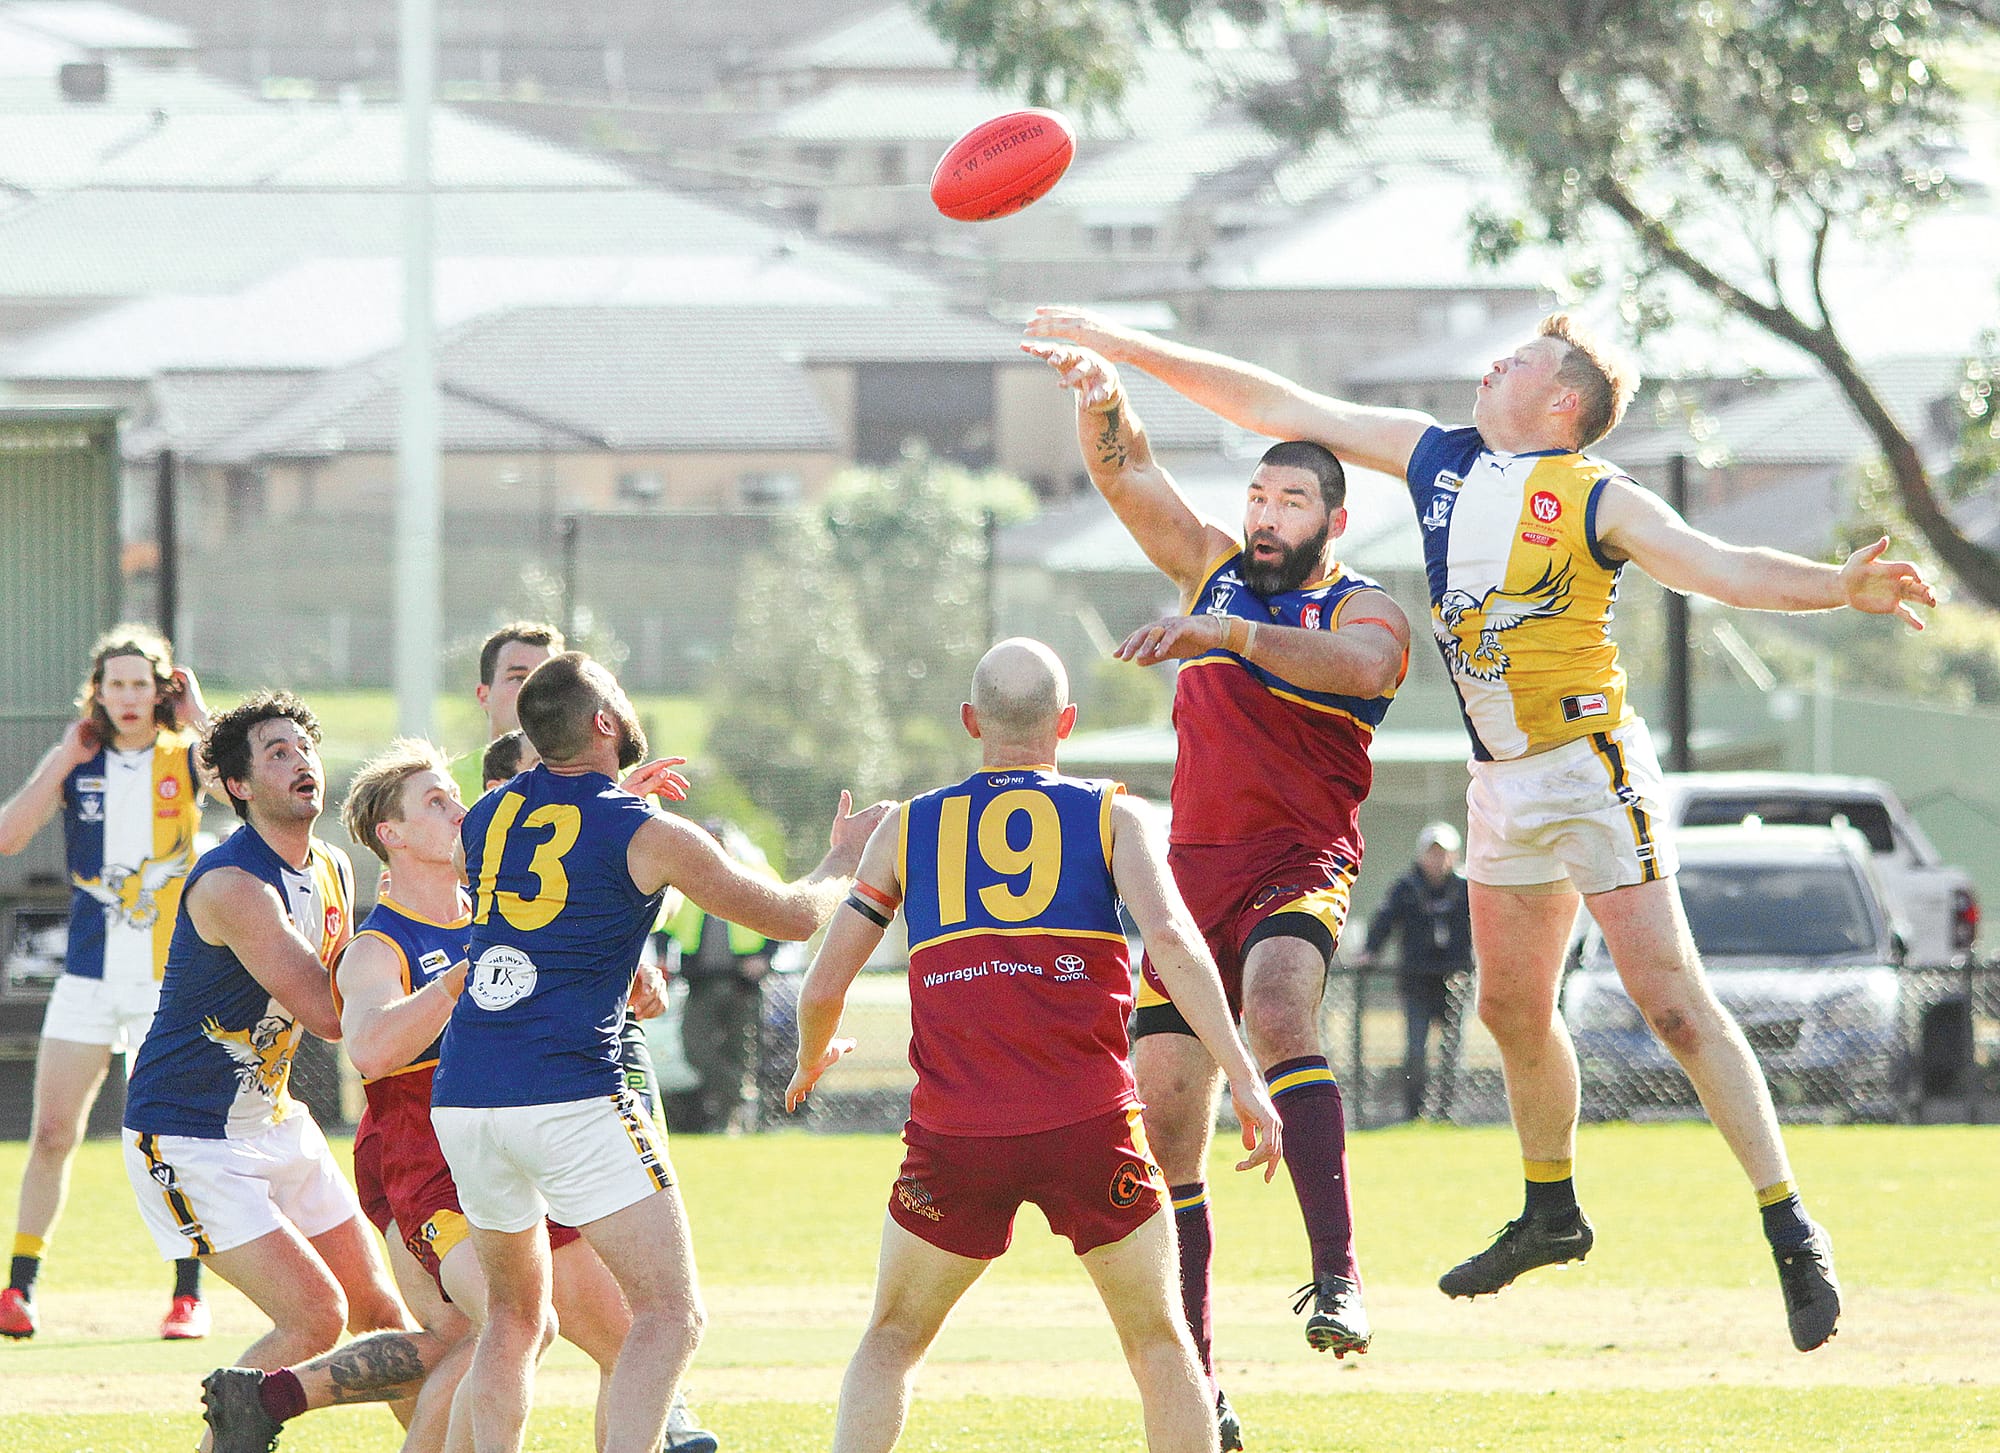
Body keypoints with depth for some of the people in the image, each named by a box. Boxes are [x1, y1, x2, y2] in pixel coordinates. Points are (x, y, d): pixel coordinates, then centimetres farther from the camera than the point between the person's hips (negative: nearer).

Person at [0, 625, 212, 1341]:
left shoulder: (186, 759, 0)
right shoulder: (76, 760, 4)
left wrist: (200, 718, -13)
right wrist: (64, 763, -9)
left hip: (171, 979, -2)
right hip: (89, 978, 2)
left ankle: (188, 1295, 8)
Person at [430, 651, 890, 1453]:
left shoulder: (490, 814, 12)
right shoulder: (647, 834, -3)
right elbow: (795, 916, 7)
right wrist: (846, 854, 30)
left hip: (461, 1102, 6)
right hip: (570, 1097, -6)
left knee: (514, 1317, 20)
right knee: (670, 1313, -5)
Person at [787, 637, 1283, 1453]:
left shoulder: (907, 828, 11)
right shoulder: (1109, 815, 6)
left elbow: (822, 987, 12)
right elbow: (1169, 937, -11)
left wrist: (811, 1061, 33)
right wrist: (1244, 1079, -10)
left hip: (955, 1139, 1)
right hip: (1090, 1126, -1)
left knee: (890, 1343, 17)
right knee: (1159, 1343, 14)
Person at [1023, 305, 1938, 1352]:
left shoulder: (1594, 498, -10)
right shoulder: (1438, 459, 8)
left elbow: (1720, 568, -21)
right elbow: (1281, 410, 12)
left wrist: (1838, 588, -40)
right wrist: (1126, 349, 13)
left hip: (1588, 765, -7)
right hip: (1500, 783, 7)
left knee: (1670, 1000, -12)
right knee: (1513, 1010, 15)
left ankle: (1790, 1232, -11)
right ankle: (1551, 1216, 34)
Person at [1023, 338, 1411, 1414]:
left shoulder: (1365, 610, 0)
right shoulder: (1214, 569, 15)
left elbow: (1359, 663, -23)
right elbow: (1126, 477, 10)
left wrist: (1226, 633, -35)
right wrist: (1102, 400, -12)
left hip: (1299, 866, -5)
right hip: (1193, 869, 5)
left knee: (1275, 1010, -36)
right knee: (1163, 1122, 0)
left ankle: (1336, 1276, -44)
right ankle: (1191, 1386, 7)